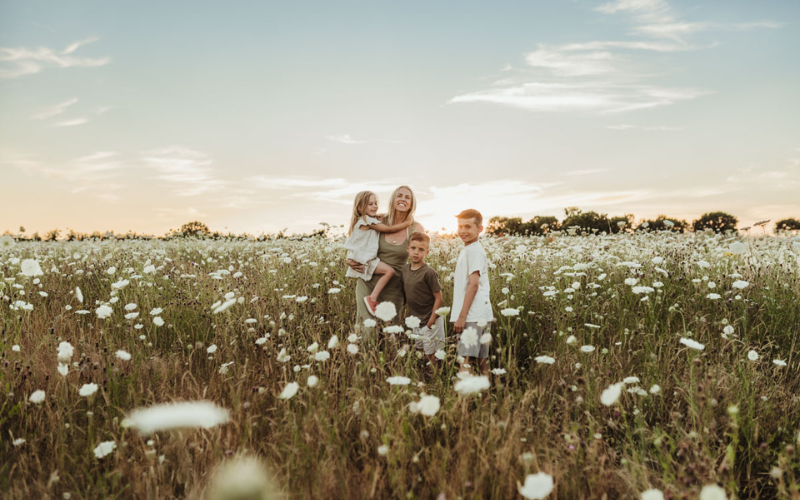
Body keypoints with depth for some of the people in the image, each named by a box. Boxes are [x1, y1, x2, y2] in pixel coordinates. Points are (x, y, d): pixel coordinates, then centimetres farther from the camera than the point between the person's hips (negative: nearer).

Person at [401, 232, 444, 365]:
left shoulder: (429, 272, -18)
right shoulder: (405, 269, 2)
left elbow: (438, 297, -16)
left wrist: (431, 320, -16)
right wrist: (407, 311, 12)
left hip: (429, 321, -7)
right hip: (415, 321, 7)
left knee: (432, 355, 1)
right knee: (419, 352, 17)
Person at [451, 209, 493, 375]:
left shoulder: (474, 250, -11)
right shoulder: (468, 249, 18)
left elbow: (474, 284, -17)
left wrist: (462, 315, -18)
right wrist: (461, 315, 18)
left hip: (473, 316, -10)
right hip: (480, 316, 10)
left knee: (466, 361, -13)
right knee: (482, 360, 12)